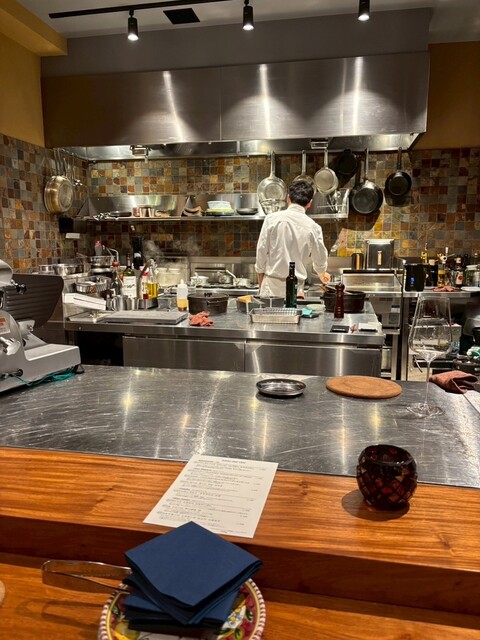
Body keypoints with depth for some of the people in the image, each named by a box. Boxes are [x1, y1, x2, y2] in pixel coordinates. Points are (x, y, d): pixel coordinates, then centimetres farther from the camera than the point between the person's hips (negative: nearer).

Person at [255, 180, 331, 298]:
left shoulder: (272, 219, -4)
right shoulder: (313, 227, 1)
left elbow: (262, 250, -1)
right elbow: (320, 258, 14)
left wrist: (261, 283, 12)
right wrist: (322, 273, 37)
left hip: (272, 285, -1)